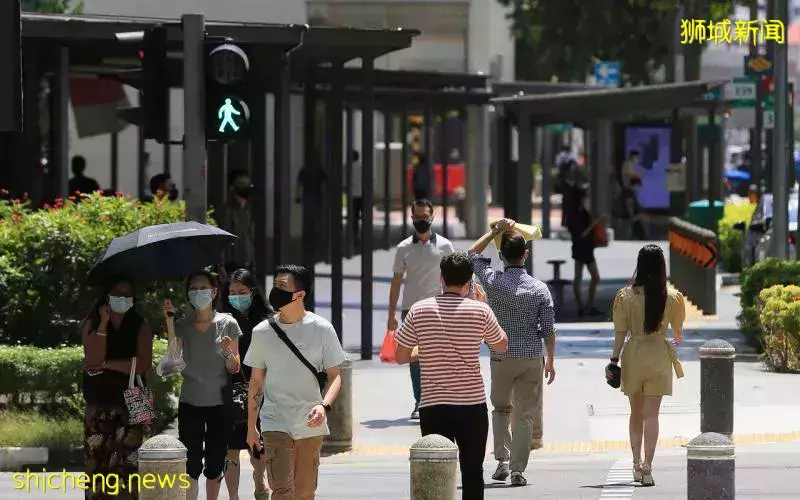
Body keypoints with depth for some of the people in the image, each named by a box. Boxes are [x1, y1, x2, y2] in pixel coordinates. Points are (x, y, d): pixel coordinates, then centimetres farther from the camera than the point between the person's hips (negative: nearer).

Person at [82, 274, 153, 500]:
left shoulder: (140, 326, 4)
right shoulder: (91, 323, 5)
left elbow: (144, 365, -8)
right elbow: (94, 359, -10)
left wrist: (106, 364, -10)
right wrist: (103, 324, -13)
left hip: (131, 406, -1)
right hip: (98, 407, 1)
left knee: (129, 464, -7)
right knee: (96, 463, -2)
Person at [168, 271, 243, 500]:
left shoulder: (228, 324, -1)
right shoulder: (182, 325, 3)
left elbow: (235, 369, 2)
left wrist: (227, 352, -21)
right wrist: (169, 322, -13)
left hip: (219, 403, 0)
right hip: (190, 403, 0)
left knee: (215, 464, 6)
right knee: (191, 464, -5)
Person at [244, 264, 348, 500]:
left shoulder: (321, 329, -3)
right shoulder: (262, 332, 2)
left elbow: (335, 376, -2)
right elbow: (256, 381, 11)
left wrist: (324, 406, -21)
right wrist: (251, 426, 13)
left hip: (311, 426, 1)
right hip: (275, 424, -1)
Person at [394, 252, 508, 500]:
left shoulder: (419, 310, -3)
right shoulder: (480, 310, -5)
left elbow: (401, 356, 2)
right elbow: (501, 345, 13)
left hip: (433, 406, 0)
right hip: (472, 405, 0)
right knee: (472, 473, 11)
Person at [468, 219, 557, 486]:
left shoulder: (493, 281, -8)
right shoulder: (540, 289, -6)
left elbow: (473, 253, 11)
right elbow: (548, 329, -2)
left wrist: (496, 231, 14)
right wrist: (550, 361, 11)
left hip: (502, 356, 0)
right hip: (532, 357, 0)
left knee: (501, 408, 19)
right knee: (524, 414, 6)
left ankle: (502, 461, 7)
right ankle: (518, 470, 2)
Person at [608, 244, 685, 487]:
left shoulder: (626, 296, -6)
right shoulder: (672, 297, -6)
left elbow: (621, 332, -4)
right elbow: (678, 328, 9)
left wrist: (614, 359, 4)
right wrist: (677, 340, 31)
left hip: (633, 355, 1)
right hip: (659, 355, -1)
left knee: (636, 413, 16)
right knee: (651, 414, -1)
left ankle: (637, 465, 21)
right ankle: (647, 467, -9)